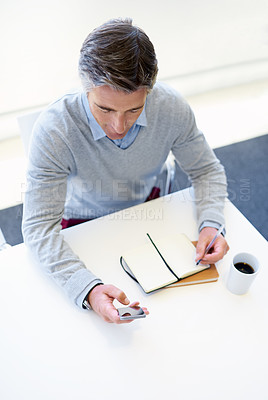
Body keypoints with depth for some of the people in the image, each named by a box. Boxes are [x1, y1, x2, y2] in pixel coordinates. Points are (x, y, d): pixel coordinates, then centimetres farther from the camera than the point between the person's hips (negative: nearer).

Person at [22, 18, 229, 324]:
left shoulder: (172, 108, -23)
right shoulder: (53, 131, -32)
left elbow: (207, 171, -8)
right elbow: (39, 226, -30)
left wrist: (211, 225, -26)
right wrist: (88, 289, -44)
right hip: (84, 226, -2)